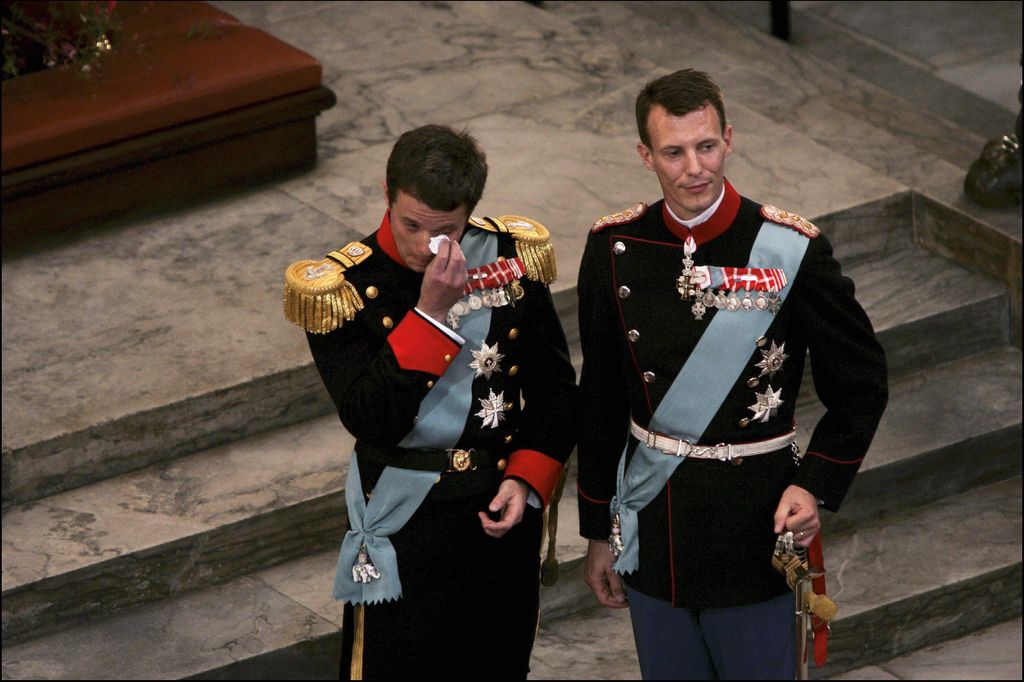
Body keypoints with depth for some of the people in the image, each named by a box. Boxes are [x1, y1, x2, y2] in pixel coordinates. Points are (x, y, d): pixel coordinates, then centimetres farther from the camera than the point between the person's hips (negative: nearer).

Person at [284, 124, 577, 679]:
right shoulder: (341, 289, -15)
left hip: (504, 511, 3)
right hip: (406, 523, -3)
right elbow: (370, 419, -24)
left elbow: (554, 384, 5)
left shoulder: (512, 257, -4)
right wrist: (431, 313, -28)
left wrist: (527, 478, -8)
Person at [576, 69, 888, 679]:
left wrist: (817, 486, -13)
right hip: (651, 532, 3)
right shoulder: (616, 249, -3)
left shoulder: (791, 250, -12)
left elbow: (862, 384, -1)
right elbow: (599, 399, 7)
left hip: (754, 530, -3)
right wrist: (599, 531, 10)